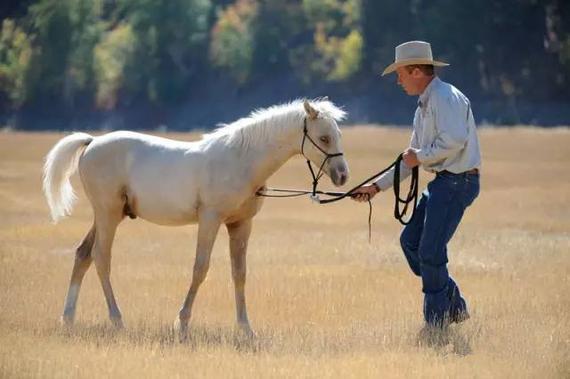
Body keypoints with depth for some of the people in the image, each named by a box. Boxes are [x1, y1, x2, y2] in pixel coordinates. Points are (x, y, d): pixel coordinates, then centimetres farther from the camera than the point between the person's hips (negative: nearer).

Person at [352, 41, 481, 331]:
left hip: (457, 181, -11)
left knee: (430, 250, -9)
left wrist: (421, 157, -14)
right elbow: (410, 159, 24)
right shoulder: (424, 107, 19)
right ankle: (453, 304, 18)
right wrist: (377, 187, 21)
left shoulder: (445, 98, -13)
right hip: (442, 183, 11)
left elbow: (455, 140, -28)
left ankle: (437, 317, 3)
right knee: (410, 240, 12)